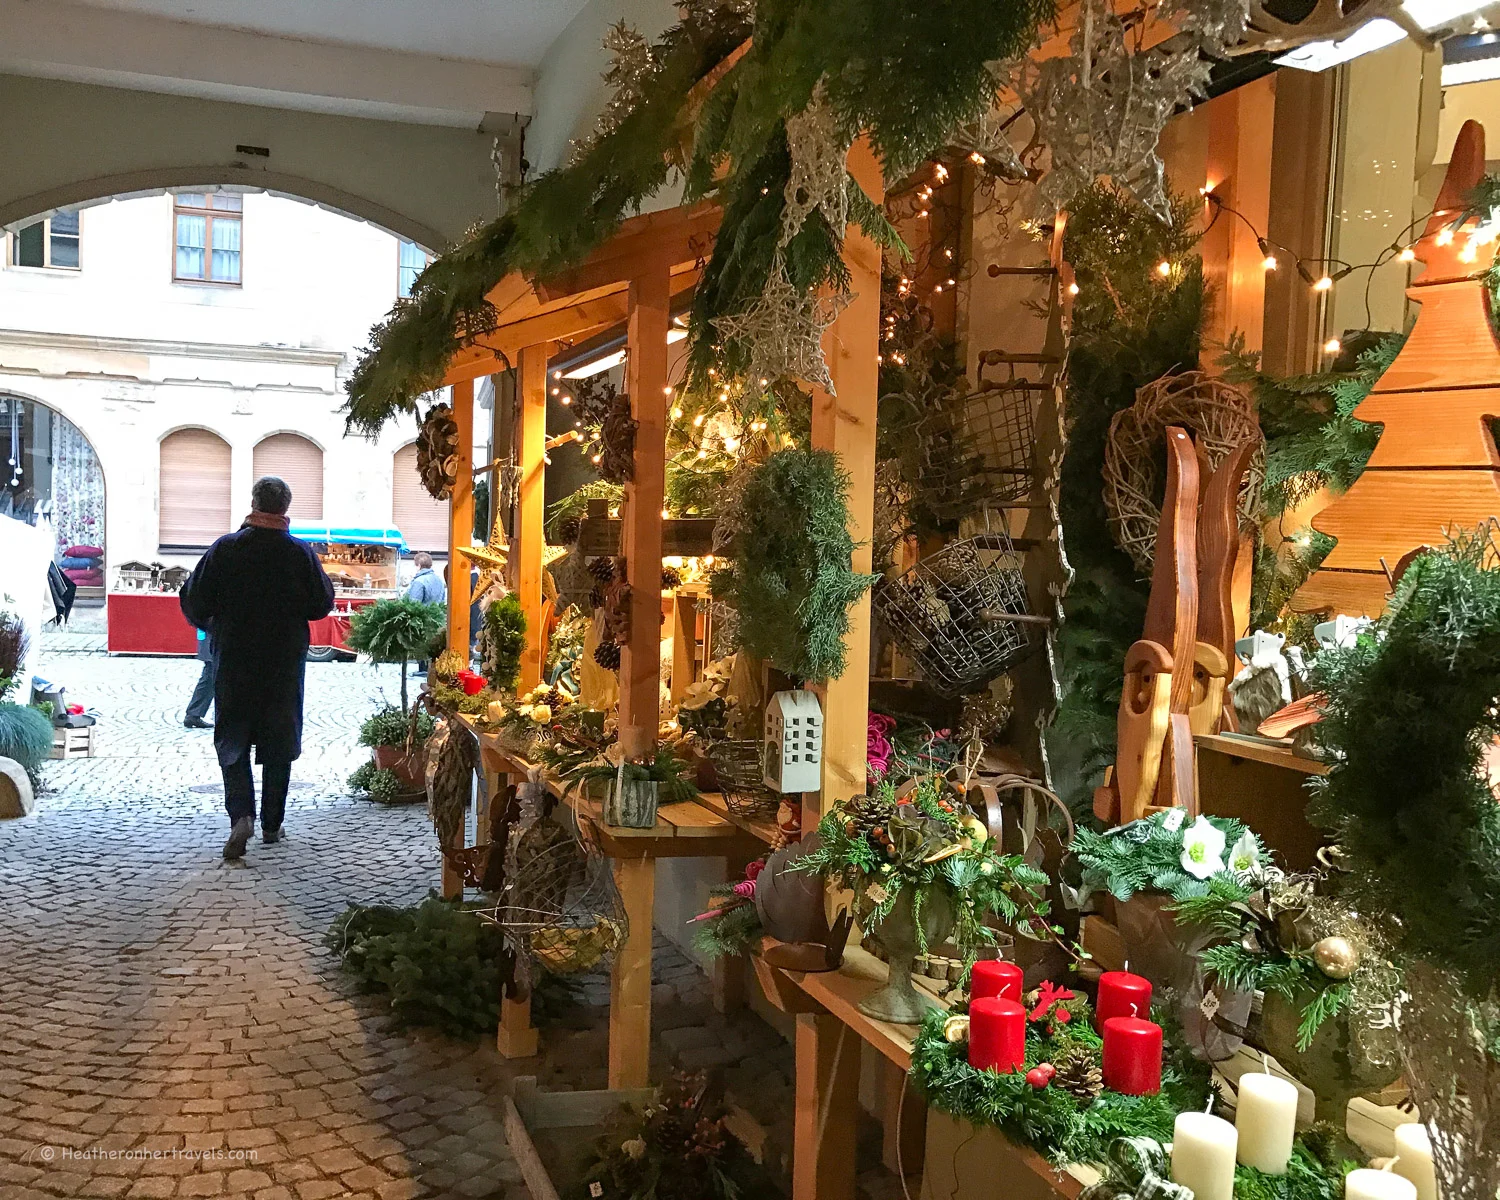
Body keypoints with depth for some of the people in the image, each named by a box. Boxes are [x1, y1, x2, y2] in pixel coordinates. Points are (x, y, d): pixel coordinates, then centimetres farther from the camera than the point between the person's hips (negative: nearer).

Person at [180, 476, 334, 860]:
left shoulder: (225, 548, -7)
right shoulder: (301, 553, -7)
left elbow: (195, 602, -4)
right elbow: (323, 604, -1)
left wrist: (211, 625, 17)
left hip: (234, 661, 0)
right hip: (285, 664, 0)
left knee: (233, 741, 8)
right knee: (279, 743, 11)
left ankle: (241, 814, -11)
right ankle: (272, 825, 16)